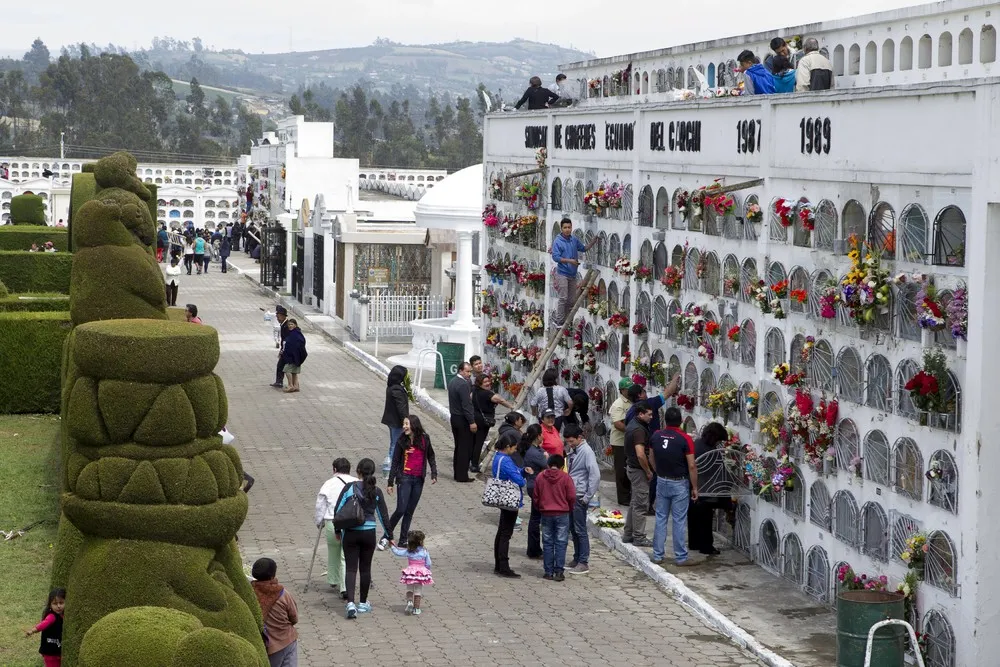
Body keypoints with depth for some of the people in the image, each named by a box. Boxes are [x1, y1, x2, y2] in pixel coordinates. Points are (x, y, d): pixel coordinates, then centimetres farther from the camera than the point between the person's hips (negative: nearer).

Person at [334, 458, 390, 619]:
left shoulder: (350, 488, -8)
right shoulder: (376, 491, -3)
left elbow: (338, 510, -5)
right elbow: (383, 515, 3)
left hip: (351, 533, -1)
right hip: (369, 533, 1)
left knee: (351, 568, 1)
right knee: (365, 568, 13)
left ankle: (350, 603, -14)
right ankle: (363, 603, 22)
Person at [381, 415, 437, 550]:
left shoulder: (424, 439, 0)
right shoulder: (402, 441, -6)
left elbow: (430, 456, 12)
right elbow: (395, 462, -2)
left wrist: (434, 474, 2)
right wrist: (390, 483, -2)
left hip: (419, 479, 3)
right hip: (405, 478, -3)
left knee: (410, 511, 7)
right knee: (401, 510, -10)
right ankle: (386, 536, 3)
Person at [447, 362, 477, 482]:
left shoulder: (452, 382, 10)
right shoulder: (464, 384, -19)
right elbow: (467, 405, -22)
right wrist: (472, 422, -20)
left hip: (454, 417, 9)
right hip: (463, 420, -9)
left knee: (459, 447, 15)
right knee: (465, 448, -3)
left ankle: (457, 474, 20)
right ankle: (462, 475, -1)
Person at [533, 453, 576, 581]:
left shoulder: (540, 477, -1)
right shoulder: (566, 478, -7)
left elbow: (535, 497, 5)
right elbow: (572, 497, -5)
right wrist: (569, 510, 13)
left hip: (546, 514, 2)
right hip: (562, 514, -2)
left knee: (547, 543, 8)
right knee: (560, 543, 3)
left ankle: (549, 572, 8)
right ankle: (559, 572, 0)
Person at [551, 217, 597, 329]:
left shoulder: (574, 240, 6)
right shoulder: (558, 241, -11)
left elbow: (584, 248, 21)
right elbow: (555, 257, -17)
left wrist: (594, 241, 9)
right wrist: (569, 261, -24)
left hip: (572, 274, 7)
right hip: (562, 273, -7)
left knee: (572, 300, 9)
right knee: (563, 298, -11)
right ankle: (559, 321, -4)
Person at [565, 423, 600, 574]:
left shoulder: (586, 451, -16)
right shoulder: (573, 450, 10)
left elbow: (595, 475, -21)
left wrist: (588, 497, -18)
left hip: (580, 497, -8)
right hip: (571, 495, 8)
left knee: (580, 530, -3)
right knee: (573, 528, 14)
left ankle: (584, 563, 3)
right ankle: (577, 558, 24)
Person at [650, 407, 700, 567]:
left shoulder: (656, 436, -2)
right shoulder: (685, 439, -16)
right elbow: (692, 466, -15)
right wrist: (695, 487, -6)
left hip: (662, 482, 4)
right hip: (680, 483, -4)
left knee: (660, 518, 11)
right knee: (679, 521, 1)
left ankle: (657, 555, 14)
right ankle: (680, 557, 5)